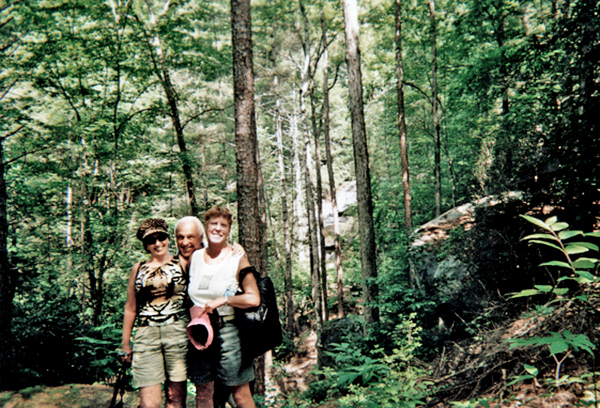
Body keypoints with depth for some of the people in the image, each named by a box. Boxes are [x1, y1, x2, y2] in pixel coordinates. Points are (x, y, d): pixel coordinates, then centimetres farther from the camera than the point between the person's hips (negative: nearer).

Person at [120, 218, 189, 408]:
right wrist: (125, 344, 17)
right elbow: (130, 308, 18)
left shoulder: (182, 264, 7)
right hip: (146, 336, 1)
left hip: (177, 333, -1)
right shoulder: (138, 269, 14)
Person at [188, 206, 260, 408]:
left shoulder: (238, 258, -3)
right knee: (203, 392, 9)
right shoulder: (194, 257, 9)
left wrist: (222, 300, -15)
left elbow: (254, 299, -9)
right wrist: (194, 318, 7)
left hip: (228, 332, -4)